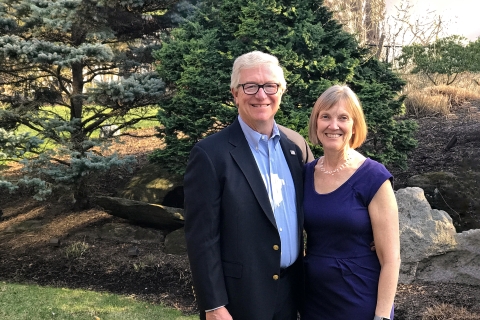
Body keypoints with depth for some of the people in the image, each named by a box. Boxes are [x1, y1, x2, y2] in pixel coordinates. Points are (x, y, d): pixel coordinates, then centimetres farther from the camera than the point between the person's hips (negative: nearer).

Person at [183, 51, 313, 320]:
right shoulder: (211, 154, -14)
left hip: (289, 291, 5)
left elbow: (310, 211, 11)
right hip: (240, 298, -5)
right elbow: (202, 238, -14)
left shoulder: (296, 144, 2)